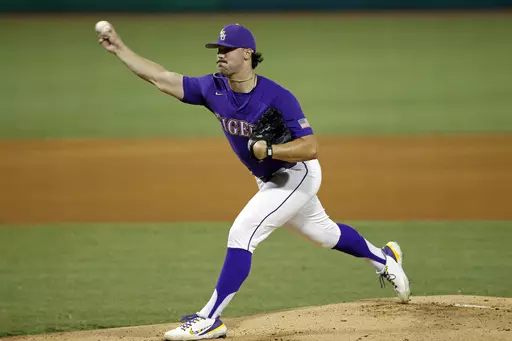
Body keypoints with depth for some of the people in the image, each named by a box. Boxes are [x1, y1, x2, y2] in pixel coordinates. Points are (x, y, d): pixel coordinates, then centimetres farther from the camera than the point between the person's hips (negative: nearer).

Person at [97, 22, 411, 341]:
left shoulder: (278, 98, -29)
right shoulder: (213, 89, -11)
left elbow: (311, 148, -29)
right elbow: (161, 78, -8)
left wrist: (268, 150, -37)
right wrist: (120, 48, -13)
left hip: (297, 174, -8)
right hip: (270, 180, 8)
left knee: (241, 234, -19)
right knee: (324, 233, 24)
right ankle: (384, 258, 49)